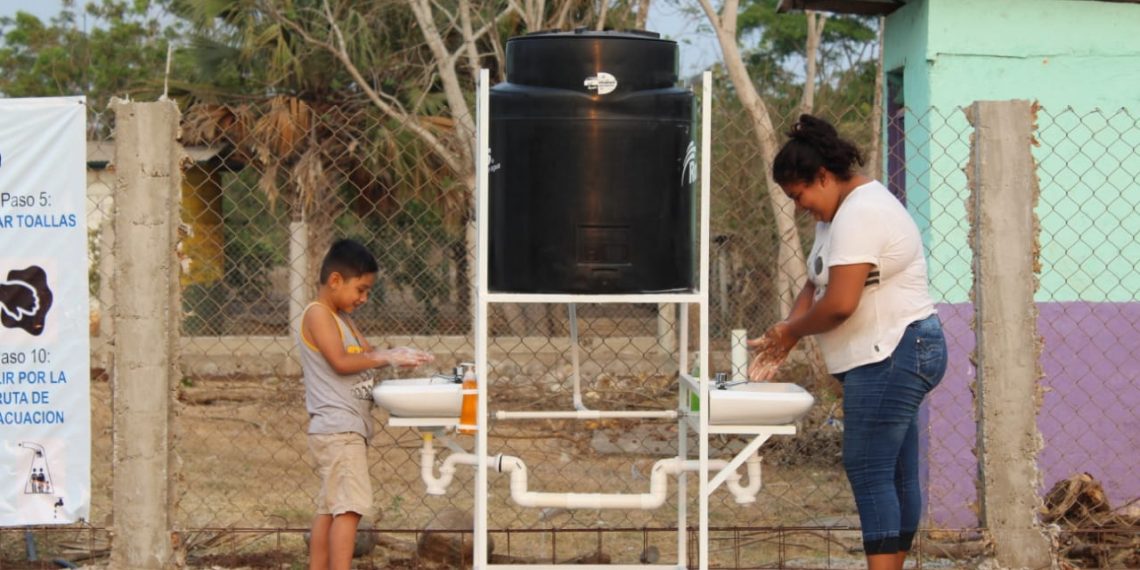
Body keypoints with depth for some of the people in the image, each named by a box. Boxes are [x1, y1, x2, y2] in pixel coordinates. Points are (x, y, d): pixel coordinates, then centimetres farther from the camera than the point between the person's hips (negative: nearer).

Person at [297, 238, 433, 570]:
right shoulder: (318, 313, -8)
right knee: (350, 506, -17)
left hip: (347, 428, 10)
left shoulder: (341, 319, 22)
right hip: (338, 427, -10)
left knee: (330, 509, 10)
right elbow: (341, 361, -17)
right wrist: (388, 358, -13)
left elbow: (366, 354, 18)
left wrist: (401, 356, 1)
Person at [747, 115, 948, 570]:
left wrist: (790, 331, -7)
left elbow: (840, 303, -23)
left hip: (891, 358, -11)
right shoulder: (839, 212, 17)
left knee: (869, 472, -12)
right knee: (896, 475, 11)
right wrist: (782, 338, 5)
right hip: (890, 359, 11)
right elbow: (815, 285, 18)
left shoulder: (860, 214, -18)